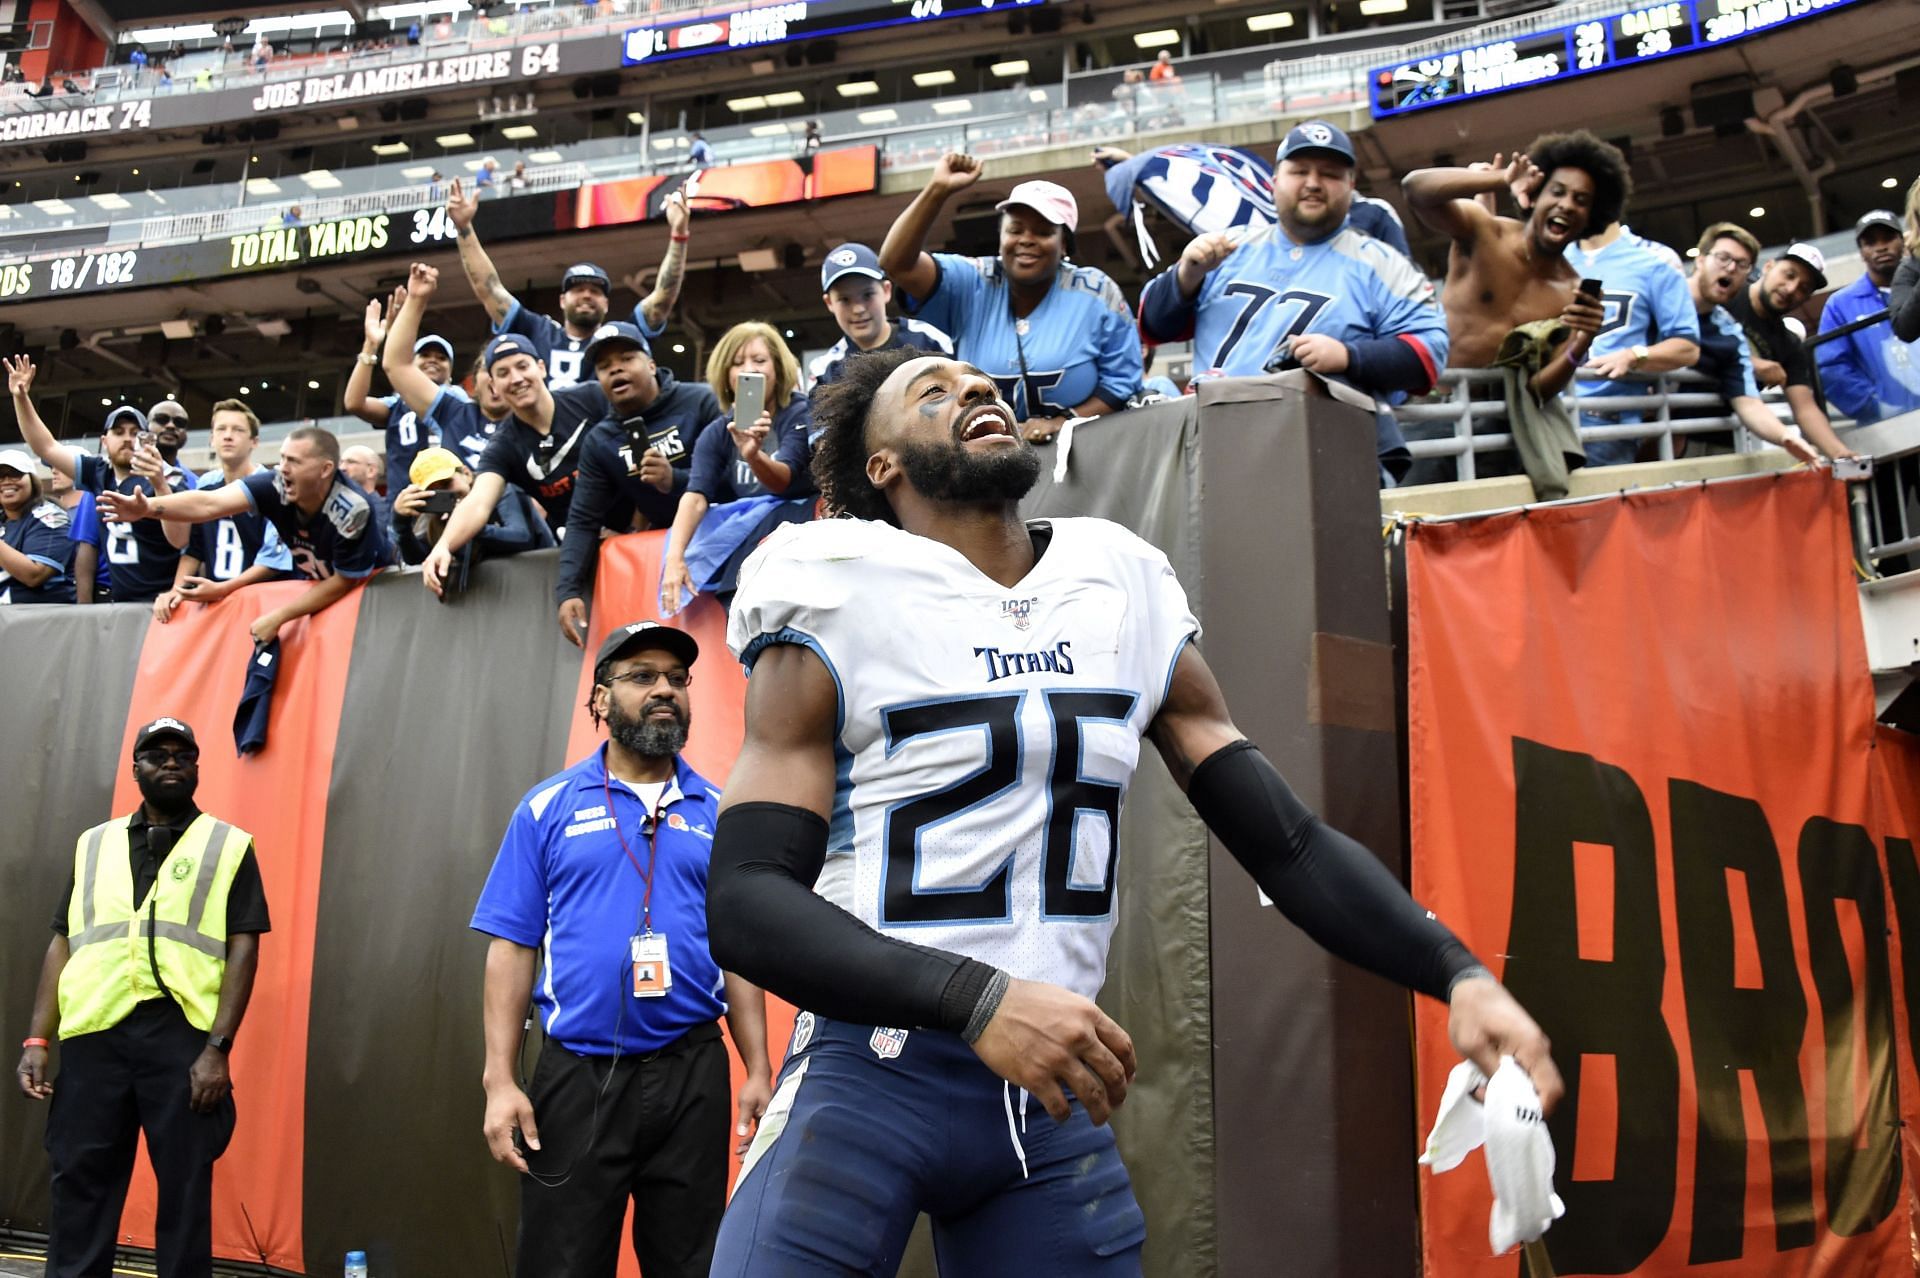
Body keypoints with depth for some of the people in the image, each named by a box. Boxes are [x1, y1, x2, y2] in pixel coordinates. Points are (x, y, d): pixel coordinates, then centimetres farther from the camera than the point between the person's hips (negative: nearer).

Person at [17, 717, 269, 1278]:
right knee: (80, 1181, 6)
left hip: (183, 1032, -3)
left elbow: (243, 948, 0)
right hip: (92, 1033, 3)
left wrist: (218, 1048, -9)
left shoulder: (229, 846, 7)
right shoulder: (94, 845, 17)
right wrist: (36, 1041, 5)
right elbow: (62, 944, 15)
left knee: (186, 1186, 3)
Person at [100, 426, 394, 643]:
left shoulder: (351, 511, -34)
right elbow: (209, 504, -34)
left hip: (368, 587, -5)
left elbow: (344, 582, -24)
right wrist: (149, 507, -51)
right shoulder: (276, 485, -22)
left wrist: (278, 617, -23)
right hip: (314, 585, 5)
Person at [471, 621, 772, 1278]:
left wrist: (759, 1071, 1)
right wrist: (500, 1081, -7)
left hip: (693, 1076, 2)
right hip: (575, 1076, -1)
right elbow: (513, 949, 0)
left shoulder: (718, 812, 7)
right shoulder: (549, 807, 2)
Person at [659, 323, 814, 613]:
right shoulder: (716, 434, -1)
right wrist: (674, 558, -33)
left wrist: (752, 455, -49)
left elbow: (782, 481, -26)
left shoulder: (801, 414, -10)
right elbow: (696, 496, -16)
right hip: (744, 541, 3)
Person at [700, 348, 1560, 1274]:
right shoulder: (838, 608, -6)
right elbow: (745, 904, -13)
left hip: (1058, 1087, 4)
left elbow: (1288, 843, 8)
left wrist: (1458, 974, -6)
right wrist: (979, 1001, -25)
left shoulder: (1127, 600, 7)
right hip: (873, 1070, -3)